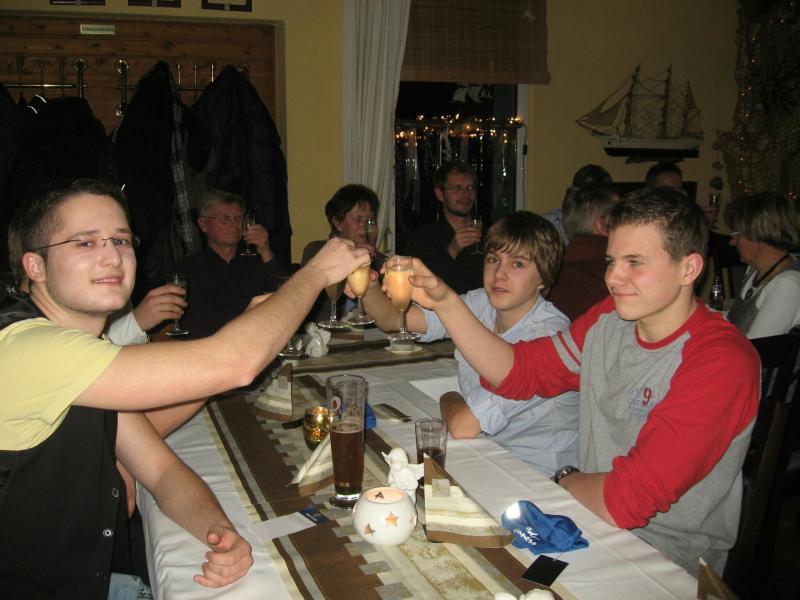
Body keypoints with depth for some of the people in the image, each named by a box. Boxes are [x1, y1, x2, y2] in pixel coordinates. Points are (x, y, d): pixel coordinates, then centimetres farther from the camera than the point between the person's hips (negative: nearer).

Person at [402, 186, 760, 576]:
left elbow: (627, 501, -27)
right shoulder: (609, 318, -1)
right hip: (592, 518, 6)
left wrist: (567, 481, -6)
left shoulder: (722, 364, -24)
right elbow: (518, 371, -1)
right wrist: (444, 302, -12)